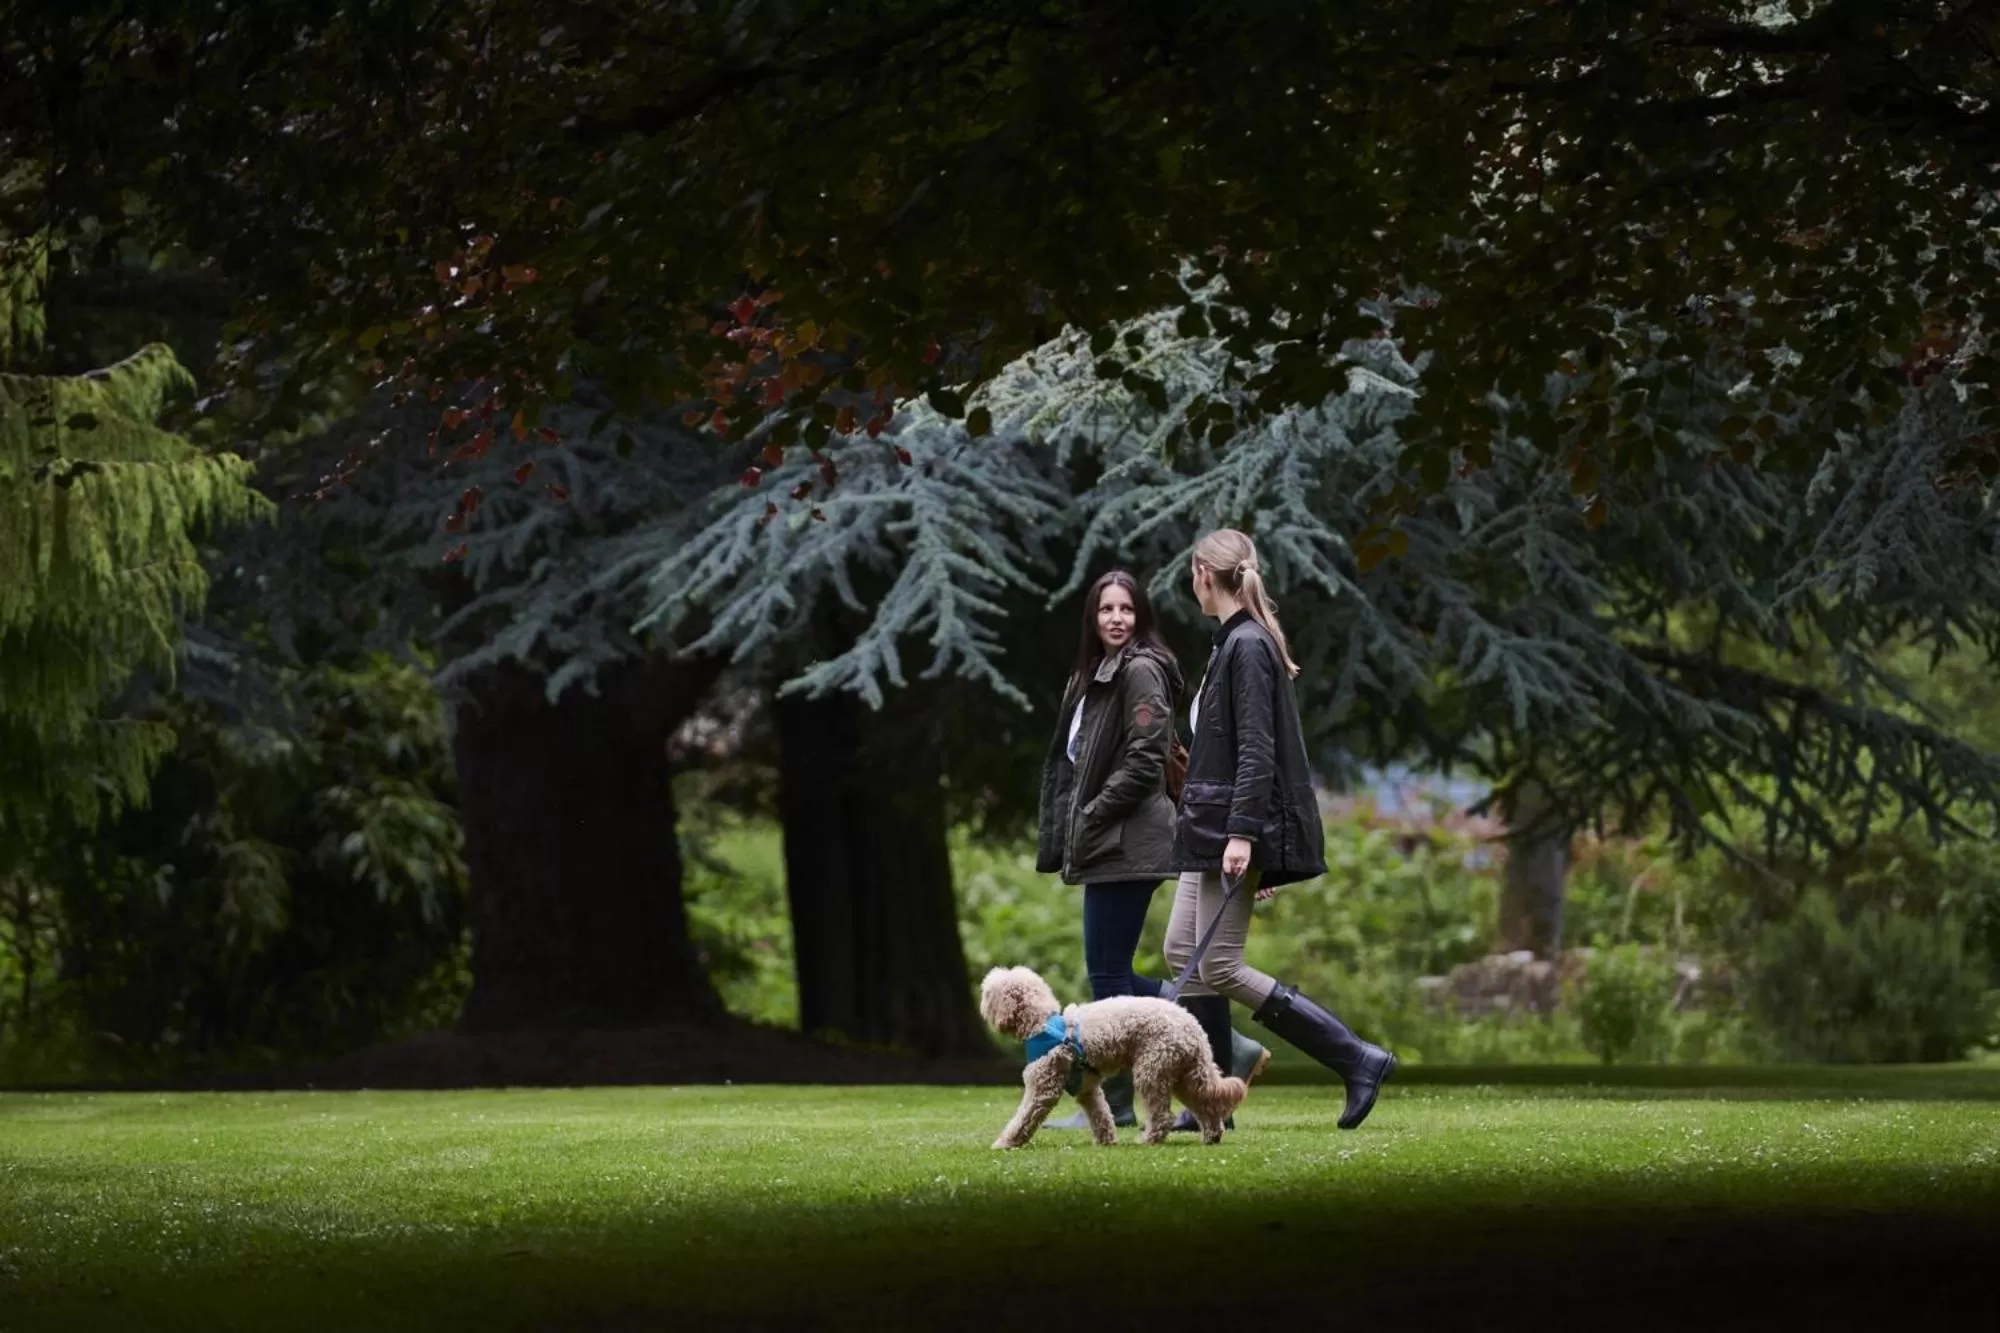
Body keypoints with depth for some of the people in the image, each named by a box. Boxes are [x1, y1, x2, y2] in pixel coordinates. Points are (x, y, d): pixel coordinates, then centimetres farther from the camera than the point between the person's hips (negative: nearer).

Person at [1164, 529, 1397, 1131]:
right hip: (1211, 829, 10)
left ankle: (1357, 1058, -12)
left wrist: (1242, 834, -27)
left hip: (1234, 826, -10)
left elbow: (1257, 750, -21)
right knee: (1183, 950, 10)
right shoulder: (1236, 642, 15)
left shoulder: (1246, 646, -15)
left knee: (1219, 966, -10)